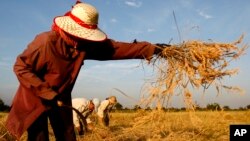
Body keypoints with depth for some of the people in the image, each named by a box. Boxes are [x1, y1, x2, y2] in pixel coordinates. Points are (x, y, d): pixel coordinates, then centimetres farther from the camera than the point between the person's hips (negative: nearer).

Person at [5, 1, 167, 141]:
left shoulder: (86, 44, -12)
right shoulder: (45, 42, -28)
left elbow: (117, 47, -11)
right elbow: (21, 67, -22)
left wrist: (151, 48, -13)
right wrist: (47, 93, -26)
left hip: (60, 98, 6)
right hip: (36, 98, -5)